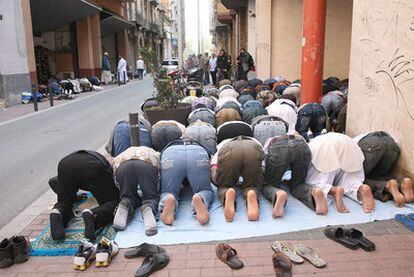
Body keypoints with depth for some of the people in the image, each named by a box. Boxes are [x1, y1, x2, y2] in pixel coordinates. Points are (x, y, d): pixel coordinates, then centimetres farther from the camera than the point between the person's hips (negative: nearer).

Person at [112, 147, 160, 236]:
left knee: (128, 197, 19)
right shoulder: (153, 153, 39)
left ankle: (125, 206, -15)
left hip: (123, 167, 2)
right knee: (152, 197, 10)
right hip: (146, 166, -2)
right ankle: (149, 207, -24)